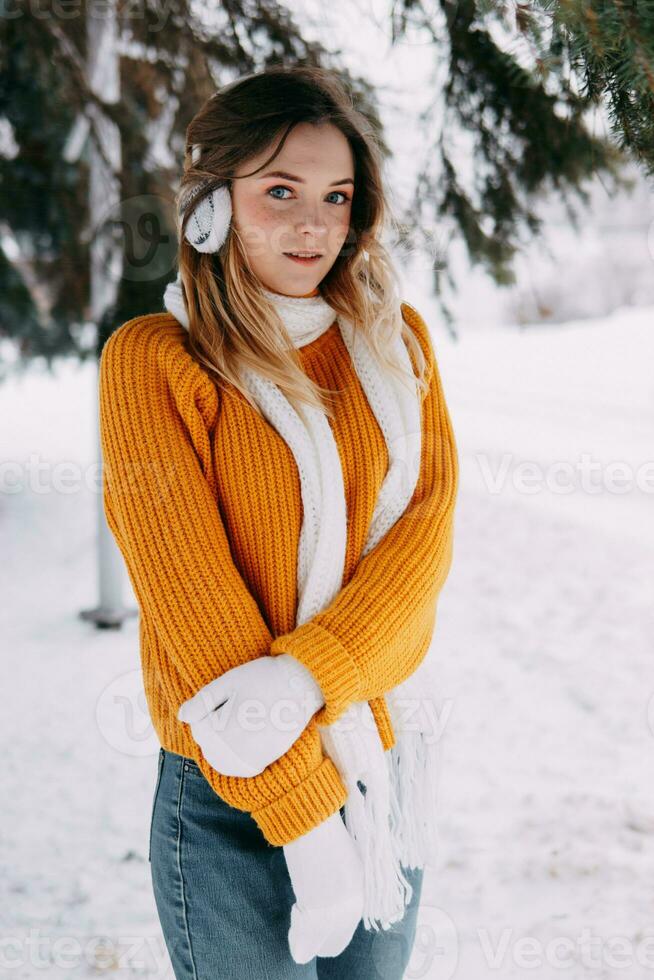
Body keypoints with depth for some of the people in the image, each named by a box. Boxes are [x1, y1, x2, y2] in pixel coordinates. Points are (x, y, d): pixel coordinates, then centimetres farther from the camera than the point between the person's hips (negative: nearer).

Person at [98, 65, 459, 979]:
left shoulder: (397, 340, 5)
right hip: (232, 796, -4)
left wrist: (310, 678, -22)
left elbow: (429, 528, -5)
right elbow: (188, 595, -15)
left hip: (386, 757, 4)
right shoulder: (152, 358, -9)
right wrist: (306, 816, -17)